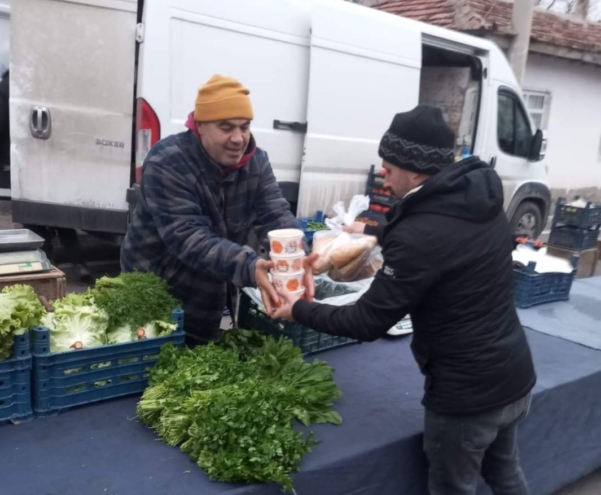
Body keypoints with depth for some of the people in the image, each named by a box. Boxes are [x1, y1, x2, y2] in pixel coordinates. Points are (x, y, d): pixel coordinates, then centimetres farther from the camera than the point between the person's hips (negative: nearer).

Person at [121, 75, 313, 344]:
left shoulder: (256, 162, -7)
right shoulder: (167, 164, -26)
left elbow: (277, 216, -17)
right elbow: (188, 238, -35)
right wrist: (248, 267, -50)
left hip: (213, 296, 5)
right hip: (156, 289, -5)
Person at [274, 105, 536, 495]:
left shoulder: (421, 234, -28)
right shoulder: (482, 196, -2)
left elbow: (368, 323, -19)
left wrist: (300, 310, -5)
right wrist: (374, 233, 27)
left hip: (468, 393, -7)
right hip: (516, 377, 8)